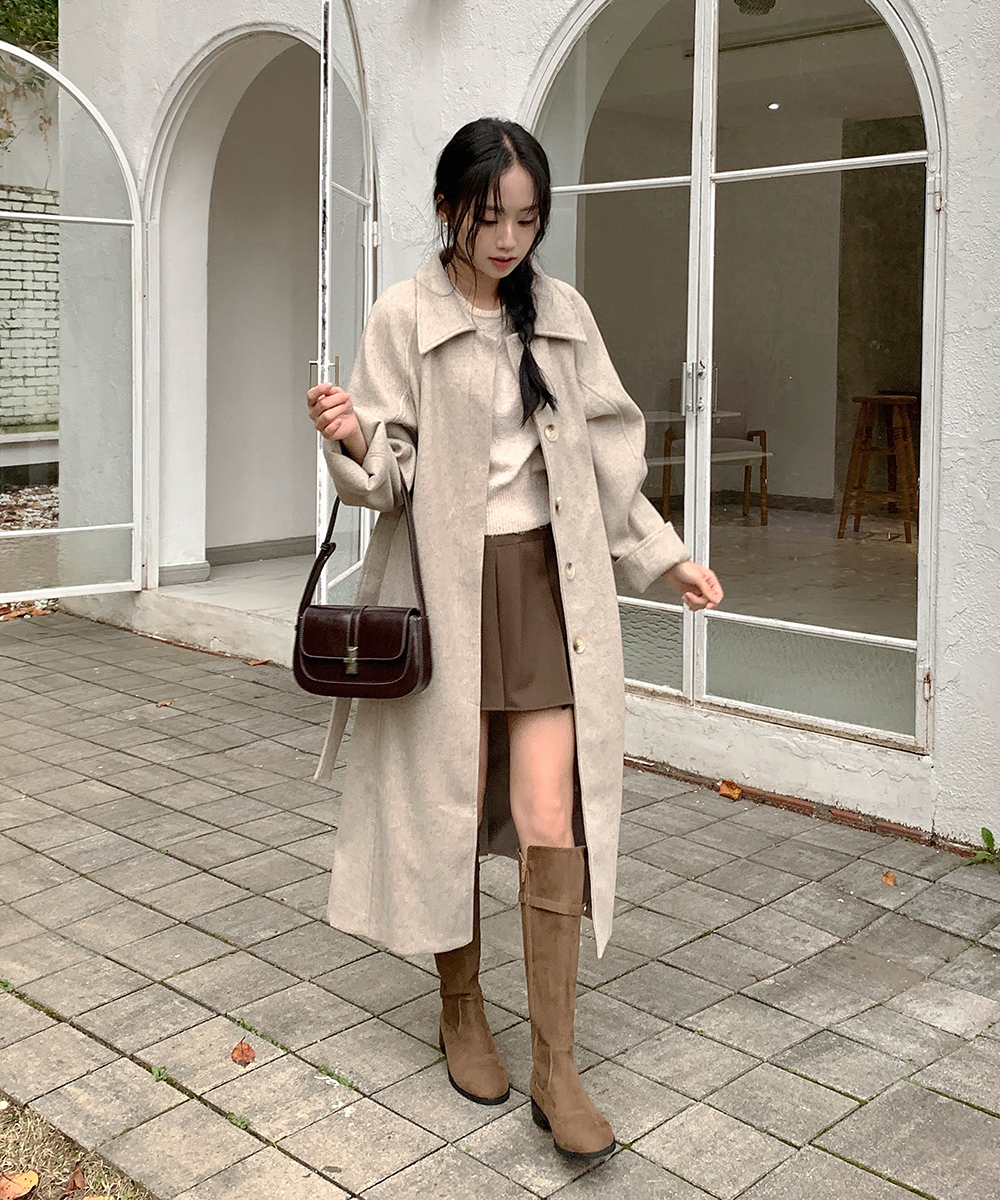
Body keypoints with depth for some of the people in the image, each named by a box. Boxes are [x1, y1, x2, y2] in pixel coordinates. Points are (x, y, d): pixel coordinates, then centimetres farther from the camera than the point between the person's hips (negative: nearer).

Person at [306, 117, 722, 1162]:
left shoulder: (562, 313, 9)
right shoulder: (403, 317, -1)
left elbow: (605, 455, 16)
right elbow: (387, 473, -3)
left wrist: (664, 557, 14)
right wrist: (351, 441, -25)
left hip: (551, 579, 2)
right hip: (449, 585, -2)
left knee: (552, 823, -4)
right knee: (450, 806, 6)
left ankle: (555, 1069, 5)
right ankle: (461, 1009, 30)